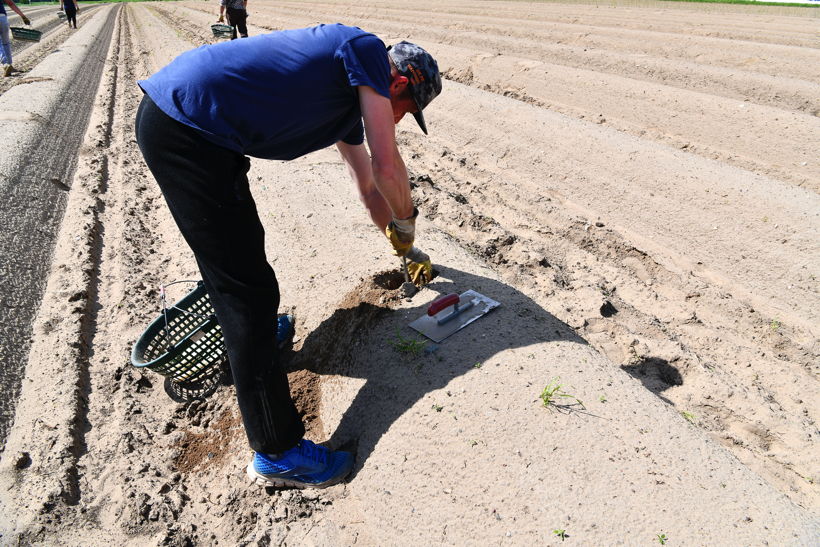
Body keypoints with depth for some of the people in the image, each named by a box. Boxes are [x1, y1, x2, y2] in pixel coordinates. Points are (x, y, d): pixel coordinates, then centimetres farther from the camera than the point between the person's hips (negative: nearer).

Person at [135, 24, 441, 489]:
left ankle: (246, 331, 54)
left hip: (177, 118, 10)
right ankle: (278, 453, 3)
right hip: (186, 131, -10)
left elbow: (369, 185, 30)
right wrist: (407, 221, 12)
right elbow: (388, 166, -8)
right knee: (248, 287, -8)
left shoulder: (352, 97, 21)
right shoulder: (368, 51, -3)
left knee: (236, 246, 28)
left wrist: (405, 248, 38)